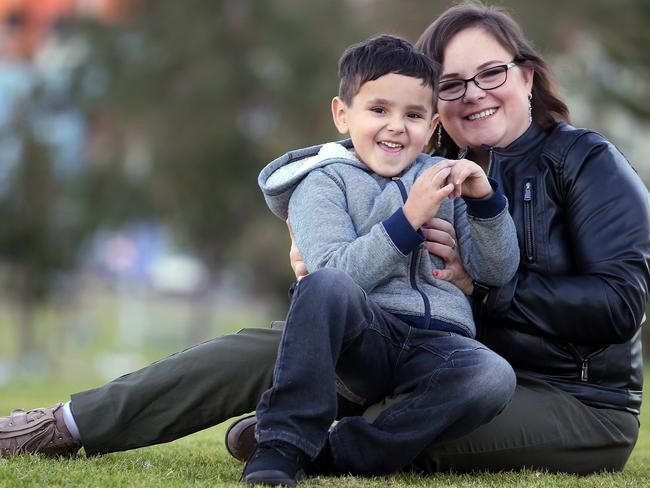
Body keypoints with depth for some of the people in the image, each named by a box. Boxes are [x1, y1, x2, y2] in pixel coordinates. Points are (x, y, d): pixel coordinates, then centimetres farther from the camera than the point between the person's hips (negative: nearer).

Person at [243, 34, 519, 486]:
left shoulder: (443, 178, 21)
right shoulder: (324, 182, 8)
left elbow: (498, 272, 13)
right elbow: (335, 273, -10)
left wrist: (485, 201, -3)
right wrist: (409, 218, -17)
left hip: (435, 343, 3)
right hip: (363, 342, -3)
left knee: (494, 376, -32)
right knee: (328, 285, -36)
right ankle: (284, 444, -28)